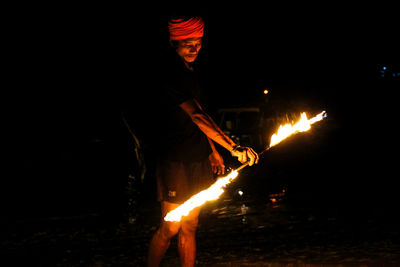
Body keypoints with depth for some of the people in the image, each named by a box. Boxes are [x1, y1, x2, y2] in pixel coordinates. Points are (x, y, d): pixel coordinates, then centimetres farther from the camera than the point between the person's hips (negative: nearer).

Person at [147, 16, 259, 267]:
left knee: (190, 227, 10)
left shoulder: (191, 69, 12)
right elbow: (197, 116, -28)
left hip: (198, 158, 8)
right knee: (170, 228, -4)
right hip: (175, 159, -8)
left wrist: (212, 151, 20)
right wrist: (233, 147, -35)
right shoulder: (171, 73, -17)